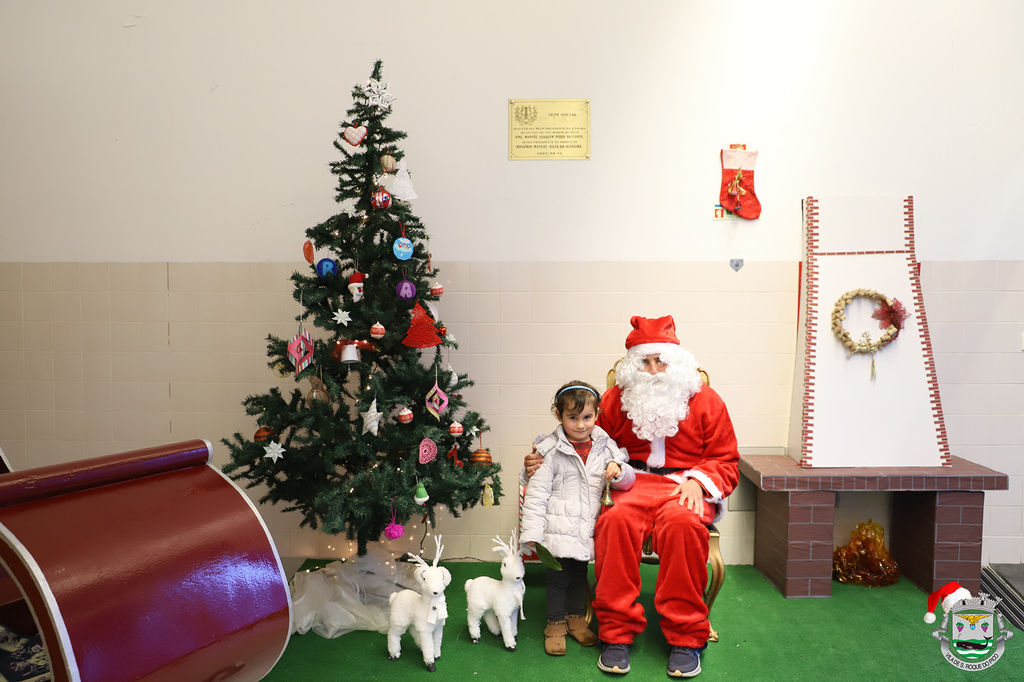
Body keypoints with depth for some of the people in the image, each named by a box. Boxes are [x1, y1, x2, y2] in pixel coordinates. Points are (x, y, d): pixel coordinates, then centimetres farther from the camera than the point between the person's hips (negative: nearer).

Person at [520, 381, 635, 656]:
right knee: (558, 577, 5)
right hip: (558, 528, -4)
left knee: (580, 576, 17)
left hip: (587, 529, 4)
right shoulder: (550, 450, -9)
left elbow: (628, 480, 6)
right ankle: (556, 623, 25)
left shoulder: (605, 447, 3)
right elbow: (536, 493, -8)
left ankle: (577, 619, 37)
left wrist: (618, 470, -18)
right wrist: (531, 533, -13)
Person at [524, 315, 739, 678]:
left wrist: (698, 481, -11)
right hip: (631, 484, 1)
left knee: (682, 523, -36)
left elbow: (726, 462, 10)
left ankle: (686, 637, -21)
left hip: (684, 487, -1)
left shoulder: (705, 401, 8)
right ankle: (616, 632, -22)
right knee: (615, 520, -33)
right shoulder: (617, 399, 12)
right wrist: (543, 462, 1)